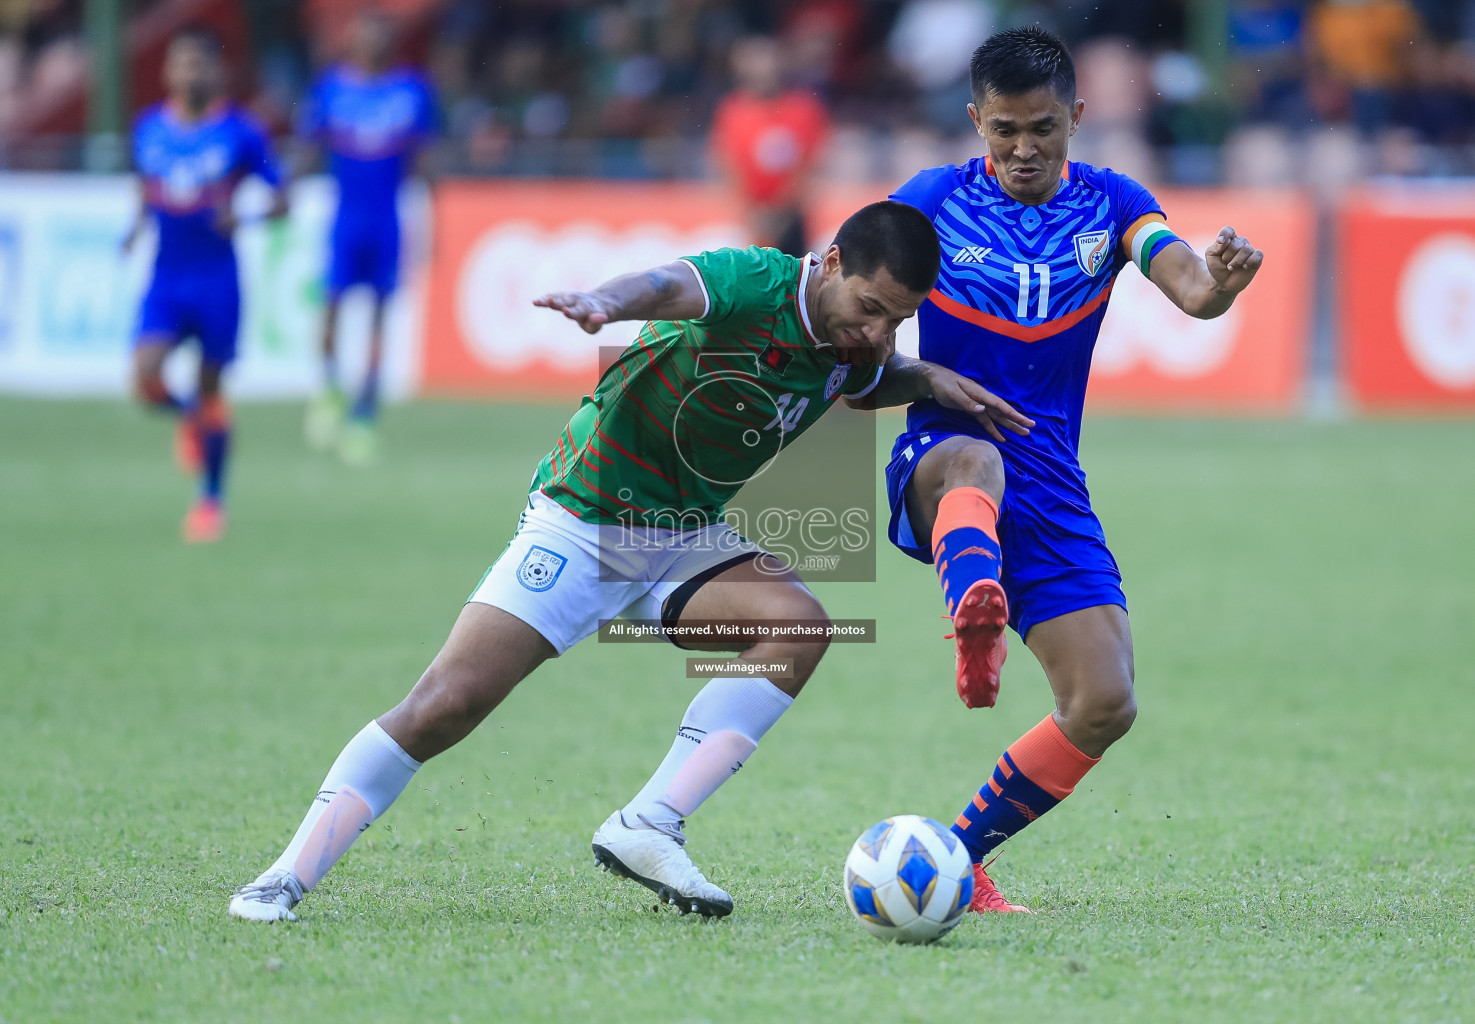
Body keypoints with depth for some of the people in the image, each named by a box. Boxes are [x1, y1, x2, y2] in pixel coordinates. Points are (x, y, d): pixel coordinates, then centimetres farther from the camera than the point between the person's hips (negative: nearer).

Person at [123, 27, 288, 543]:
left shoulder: (241, 133, -6)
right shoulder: (149, 128, 5)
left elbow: (280, 200, -2)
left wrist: (243, 217, -21)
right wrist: (138, 224, 2)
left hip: (218, 281, -2)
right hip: (166, 279, 2)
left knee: (210, 392, 4)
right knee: (146, 376, -18)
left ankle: (212, 498, 22)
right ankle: (189, 417, 18)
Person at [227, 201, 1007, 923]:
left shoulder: (853, 346, 0)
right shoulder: (759, 283, -22)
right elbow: (673, 287, -46)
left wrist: (924, 381, 6)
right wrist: (607, 301, -68)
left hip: (689, 540, 7)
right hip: (583, 520, -7)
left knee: (798, 627, -21)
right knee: (450, 701, -15)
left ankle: (647, 828, -21)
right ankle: (286, 878, -5)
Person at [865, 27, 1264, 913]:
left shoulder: (1111, 206, 5)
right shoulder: (931, 203, 1)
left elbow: (1189, 289, -14)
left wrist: (1219, 283, -37)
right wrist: (924, 378, -16)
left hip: (1052, 492, 3)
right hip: (937, 469, -3)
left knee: (1105, 705, -7)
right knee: (976, 461, -41)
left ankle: (960, 856, 9)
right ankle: (977, 616, -73)